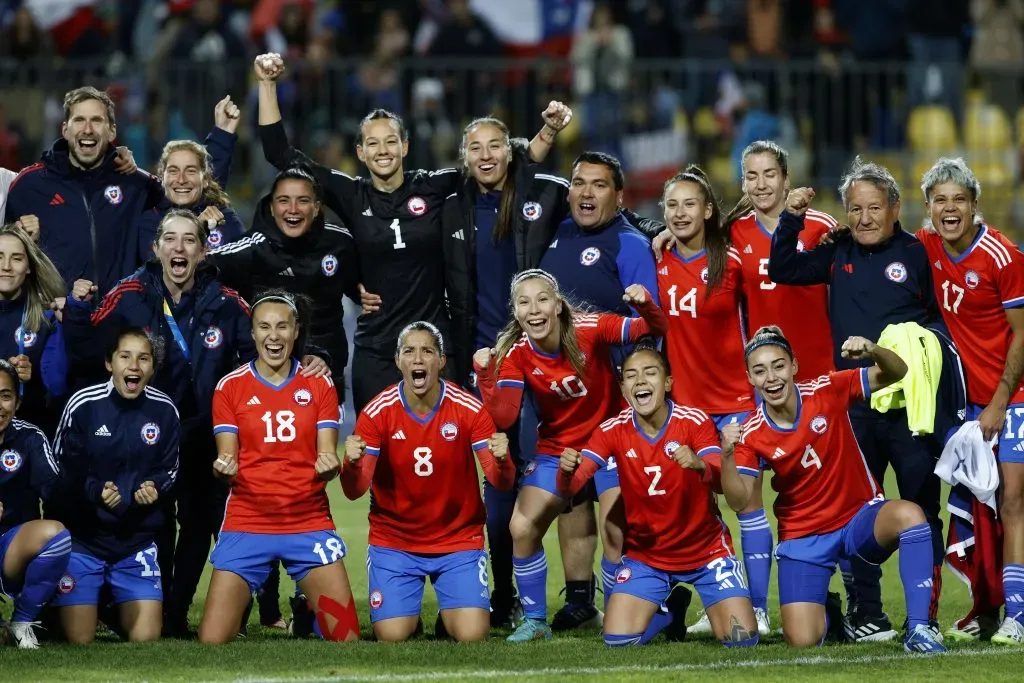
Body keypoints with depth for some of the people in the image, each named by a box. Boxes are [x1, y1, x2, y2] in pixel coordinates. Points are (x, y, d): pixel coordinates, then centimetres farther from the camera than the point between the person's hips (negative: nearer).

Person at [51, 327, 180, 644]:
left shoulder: (164, 410, -5)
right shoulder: (83, 404, -14)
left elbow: (169, 469, 7)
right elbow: (61, 469, -6)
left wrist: (154, 487, -16)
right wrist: (93, 491, -25)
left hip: (138, 539, 2)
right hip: (83, 534, -2)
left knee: (146, 639, -5)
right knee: (79, 641, -4)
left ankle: (120, 611, 30)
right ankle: (55, 606, 31)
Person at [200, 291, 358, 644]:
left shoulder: (319, 385, 7)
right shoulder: (230, 386, 4)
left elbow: (327, 455, 3)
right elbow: (227, 458, 2)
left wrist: (328, 466, -21)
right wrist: (224, 469, -22)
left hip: (310, 523, 1)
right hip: (246, 524, -1)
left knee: (347, 638, -9)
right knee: (212, 642, -11)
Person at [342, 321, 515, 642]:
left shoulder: (468, 408, -12)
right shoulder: (377, 412, -12)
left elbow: (500, 483, -11)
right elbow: (354, 491, -13)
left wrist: (502, 461, -34)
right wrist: (352, 464, -36)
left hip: (459, 540, 0)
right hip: (394, 541, 0)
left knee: (472, 634, -16)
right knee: (392, 636, -14)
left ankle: (449, 615, 22)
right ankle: (408, 612, 23)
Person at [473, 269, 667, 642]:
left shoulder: (589, 330, -19)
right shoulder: (516, 353, -11)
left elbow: (655, 331, -18)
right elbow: (503, 416, -19)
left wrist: (645, 306, -39)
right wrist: (485, 373, -31)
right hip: (556, 449, 3)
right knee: (521, 527, -9)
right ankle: (535, 621, 7)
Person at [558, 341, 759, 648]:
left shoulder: (695, 421, -17)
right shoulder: (612, 430, -11)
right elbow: (569, 489, -19)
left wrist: (700, 466, -54)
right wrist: (566, 470, -43)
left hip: (705, 549, -2)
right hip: (645, 554, 2)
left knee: (742, 638, -13)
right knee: (618, 639, -14)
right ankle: (671, 611, 21)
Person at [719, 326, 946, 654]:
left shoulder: (826, 391, -11)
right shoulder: (752, 435, -9)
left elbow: (895, 373, -11)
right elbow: (739, 501, -18)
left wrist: (873, 351, -33)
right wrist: (727, 457, -36)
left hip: (860, 516, -1)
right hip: (804, 537, 1)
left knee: (909, 515, -36)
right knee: (802, 640, -13)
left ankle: (918, 629, -26)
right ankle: (826, 611, 28)